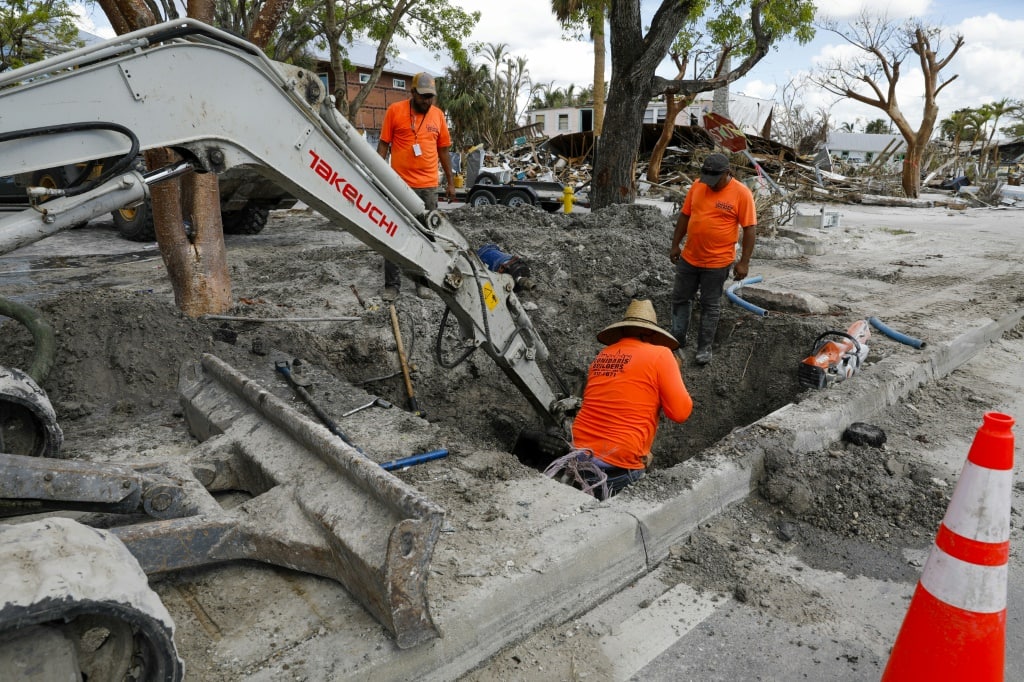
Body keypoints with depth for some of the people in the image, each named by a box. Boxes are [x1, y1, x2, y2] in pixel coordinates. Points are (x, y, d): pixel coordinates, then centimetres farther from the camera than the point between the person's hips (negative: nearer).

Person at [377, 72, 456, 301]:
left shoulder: (438, 115, 9)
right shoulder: (395, 110, 0)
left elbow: (444, 150, 15)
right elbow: (383, 145, 1)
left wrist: (450, 182, 13)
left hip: (428, 186, 3)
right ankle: (392, 284, 5)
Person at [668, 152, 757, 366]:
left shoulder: (741, 193, -12)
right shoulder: (697, 186, 2)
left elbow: (749, 228, -11)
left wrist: (744, 262, -14)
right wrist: (675, 245, 9)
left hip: (717, 262, -5)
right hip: (689, 258, 5)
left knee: (710, 306, 7)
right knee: (680, 298, 14)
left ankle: (704, 348, 20)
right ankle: (677, 338, 32)